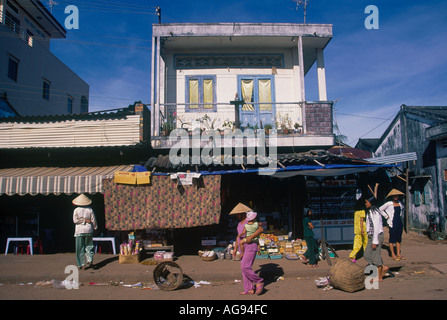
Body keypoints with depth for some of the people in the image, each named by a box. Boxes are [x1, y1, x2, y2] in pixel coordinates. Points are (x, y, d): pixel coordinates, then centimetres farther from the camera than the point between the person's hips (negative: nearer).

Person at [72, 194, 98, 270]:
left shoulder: (76, 210, -4)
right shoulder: (90, 210, 0)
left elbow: (75, 220, -9)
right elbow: (93, 220, 3)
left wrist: (84, 221, -2)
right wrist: (95, 228, 14)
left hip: (79, 231, -2)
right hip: (89, 230, 2)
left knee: (80, 249, 4)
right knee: (89, 247, 11)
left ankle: (81, 264, 5)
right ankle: (90, 261, -3)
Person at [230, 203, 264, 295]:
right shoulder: (240, 223, 14)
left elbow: (261, 229, -26)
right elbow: (239, 236, 20)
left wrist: (250, 237, -30)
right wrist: (235, 248, 17)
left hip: (251, 248, -9)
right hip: (243, 249, 9)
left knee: (245, 268, -14)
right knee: (244, 269, 8)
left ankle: (259, 282, 2)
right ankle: (249, 289, 14)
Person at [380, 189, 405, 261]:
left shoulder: (400, 203, 8)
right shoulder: (388, 204, -9)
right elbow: (380, 209, -2)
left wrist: (401, 215, 19)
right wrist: (386, 216, -4)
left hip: (400, 223, 6)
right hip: (392, 223, -6)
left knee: (399, 238, 11)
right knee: (392, 239, 0)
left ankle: (398, 253, 20)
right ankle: (393, 255, 7)